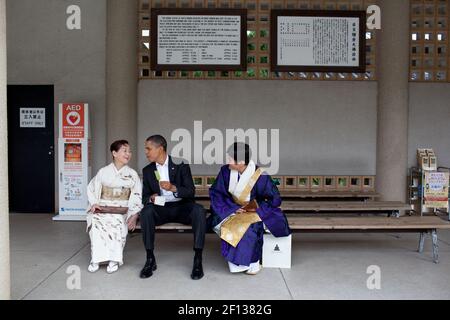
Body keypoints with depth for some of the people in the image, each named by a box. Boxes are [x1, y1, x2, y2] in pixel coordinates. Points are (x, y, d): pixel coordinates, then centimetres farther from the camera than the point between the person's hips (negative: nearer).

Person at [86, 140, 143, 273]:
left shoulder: (132, 174, 9)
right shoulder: (103, 172, 11)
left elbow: (137, 197, 4)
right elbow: (91, 189, 16)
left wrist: (134, 216, -8)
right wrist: (94, 203, -3)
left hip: (121, 211, -1)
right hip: (102, 209, 1)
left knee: (117, 223, -32)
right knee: (96, 222, -30)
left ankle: (114, 260, -23)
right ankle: (96, 259, -22)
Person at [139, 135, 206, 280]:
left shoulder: (180, 164, -2)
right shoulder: (147, 170, 9)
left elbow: (191, 191, -7)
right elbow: (144, 196, 10)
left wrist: (173, 188, -26)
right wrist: (151, 198, -15)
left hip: (181, 206, -2)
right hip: (161, 208, 2)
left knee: (199, 210, -33)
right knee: (146, 211, -30)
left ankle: (198, 260, -30)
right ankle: (150, 259, -23)